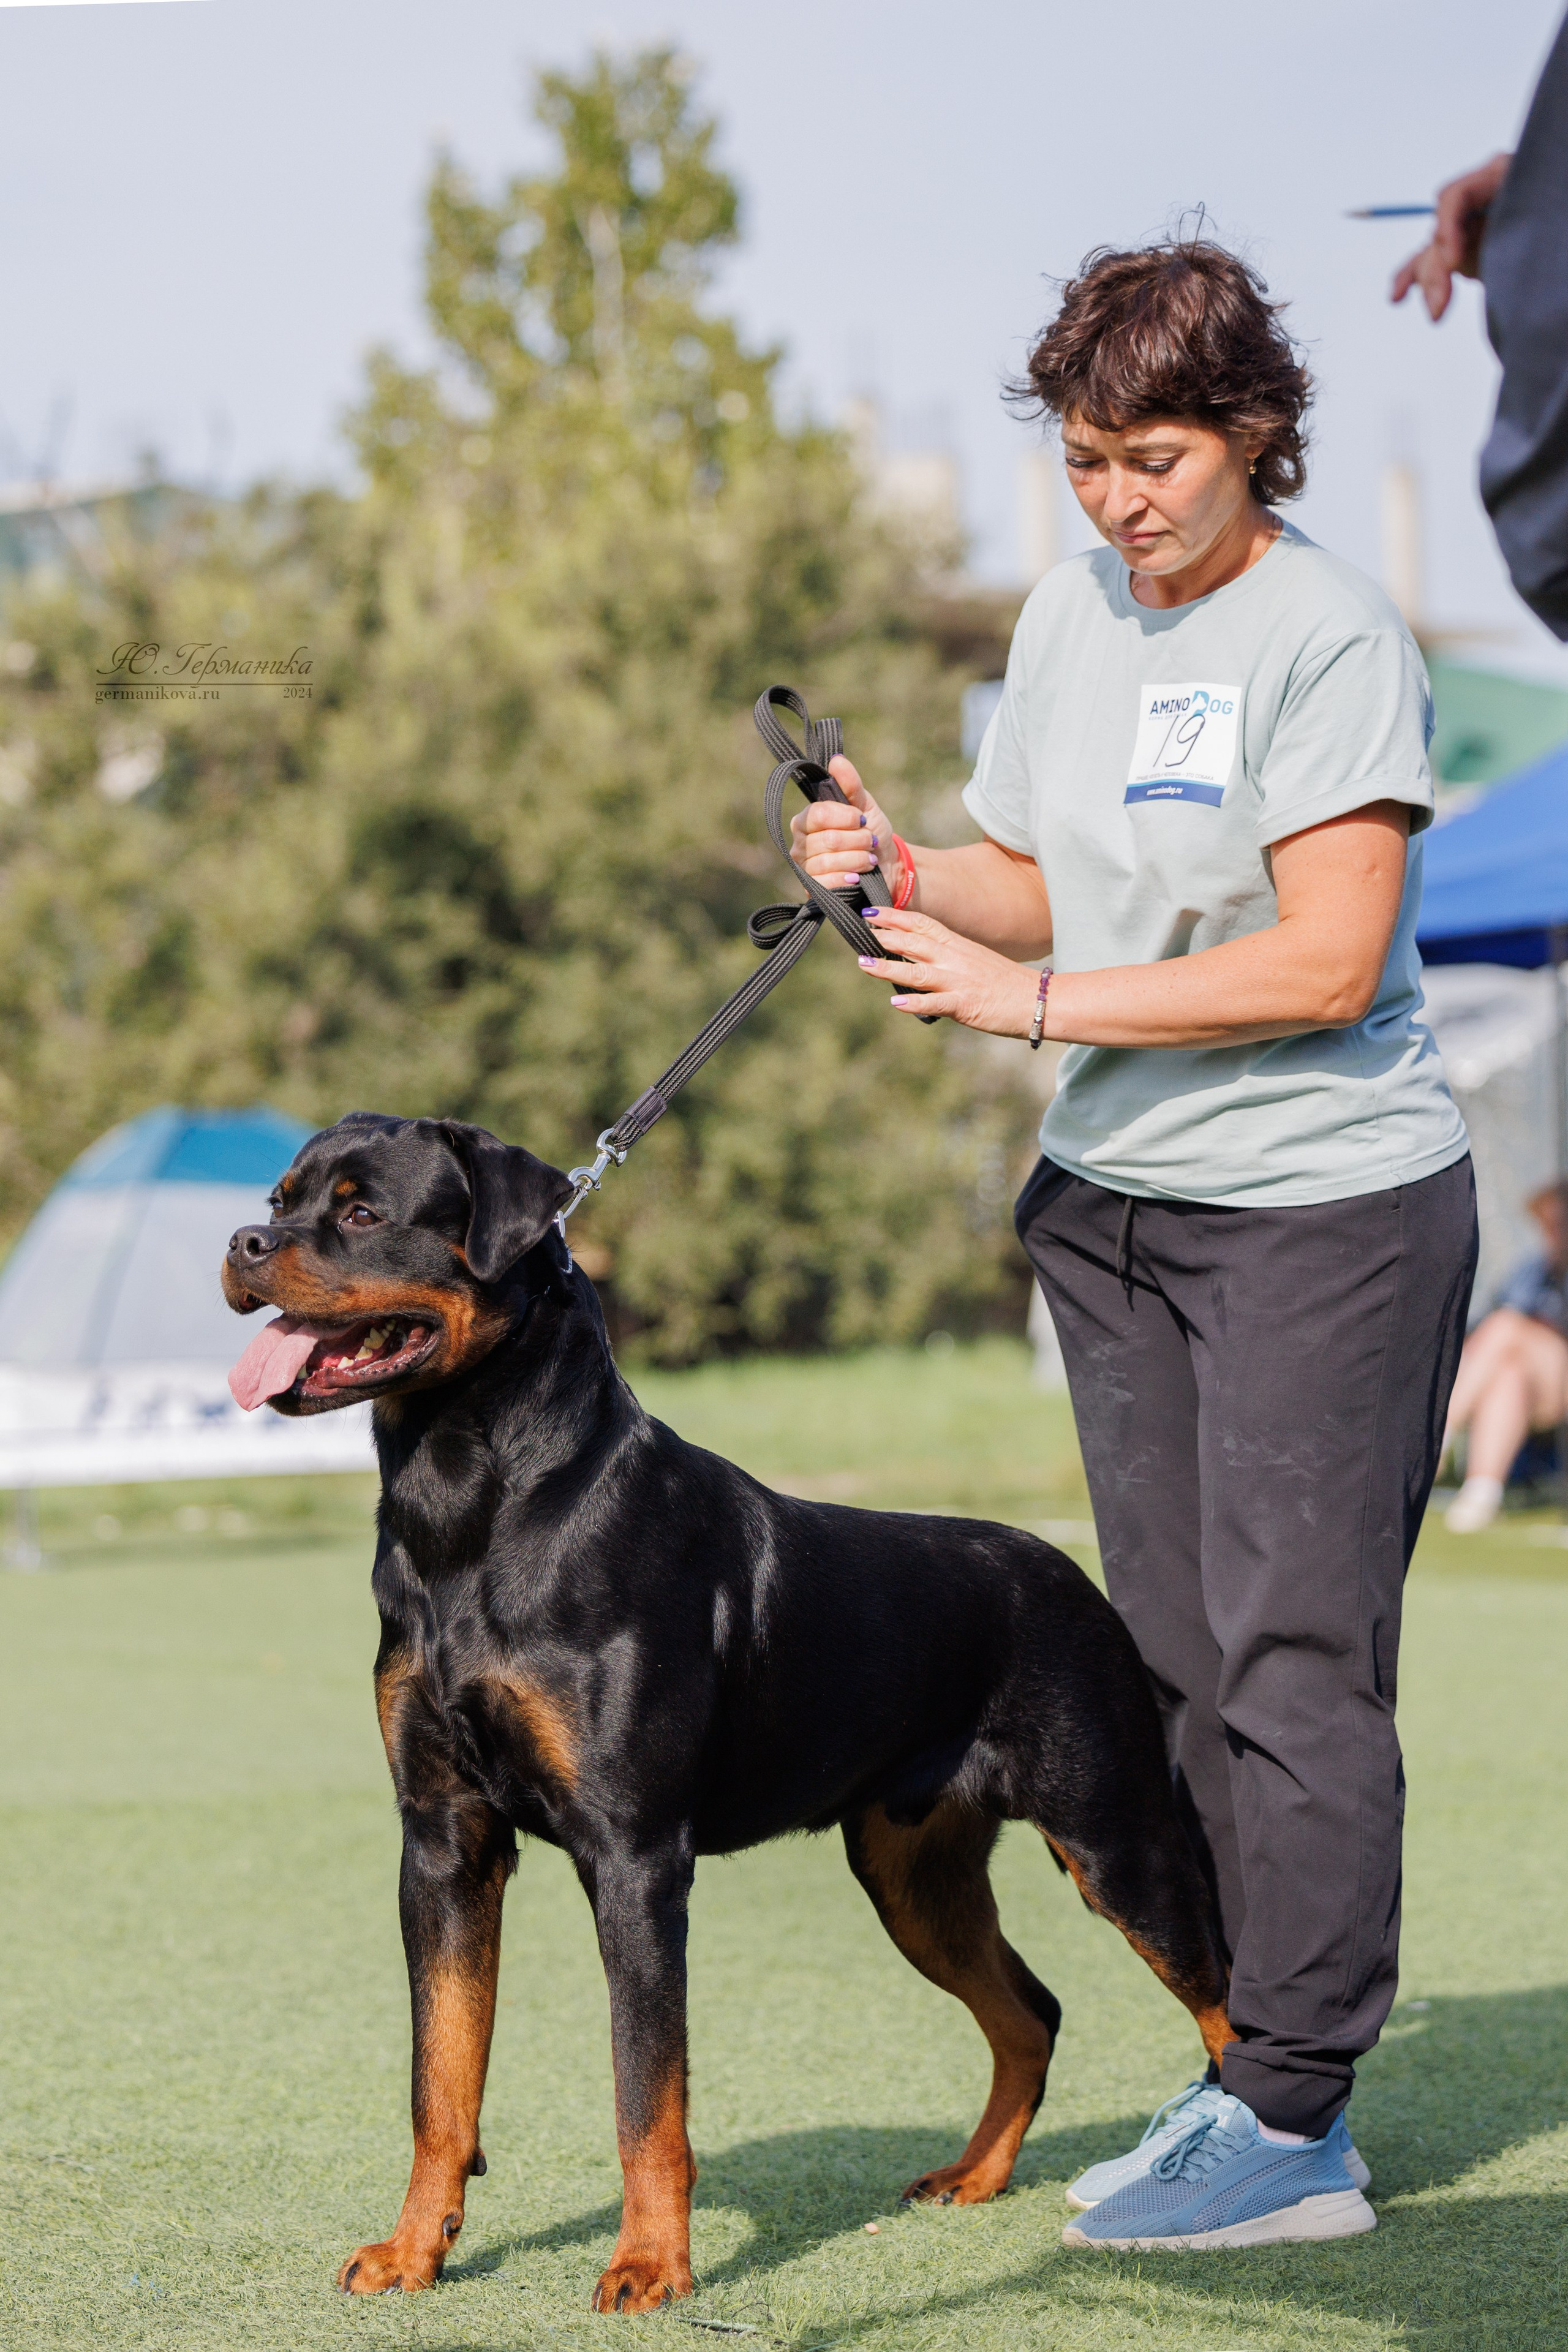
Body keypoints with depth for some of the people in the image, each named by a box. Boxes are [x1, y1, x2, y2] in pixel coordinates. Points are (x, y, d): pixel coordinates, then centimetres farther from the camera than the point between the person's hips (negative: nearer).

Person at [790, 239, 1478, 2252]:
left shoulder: (1332, 639, -14)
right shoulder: (1071, 614, 9)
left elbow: (1328, 962, -20)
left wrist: (1038, 1001, -19)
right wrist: (901, 872, -4)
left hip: (1325, 1203, -8)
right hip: (1111, 1197, 8)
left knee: (1292, 1651, -7)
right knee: (1178, 1653, 9)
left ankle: (1292, 2123, -2)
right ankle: (1253, 2080, 17)